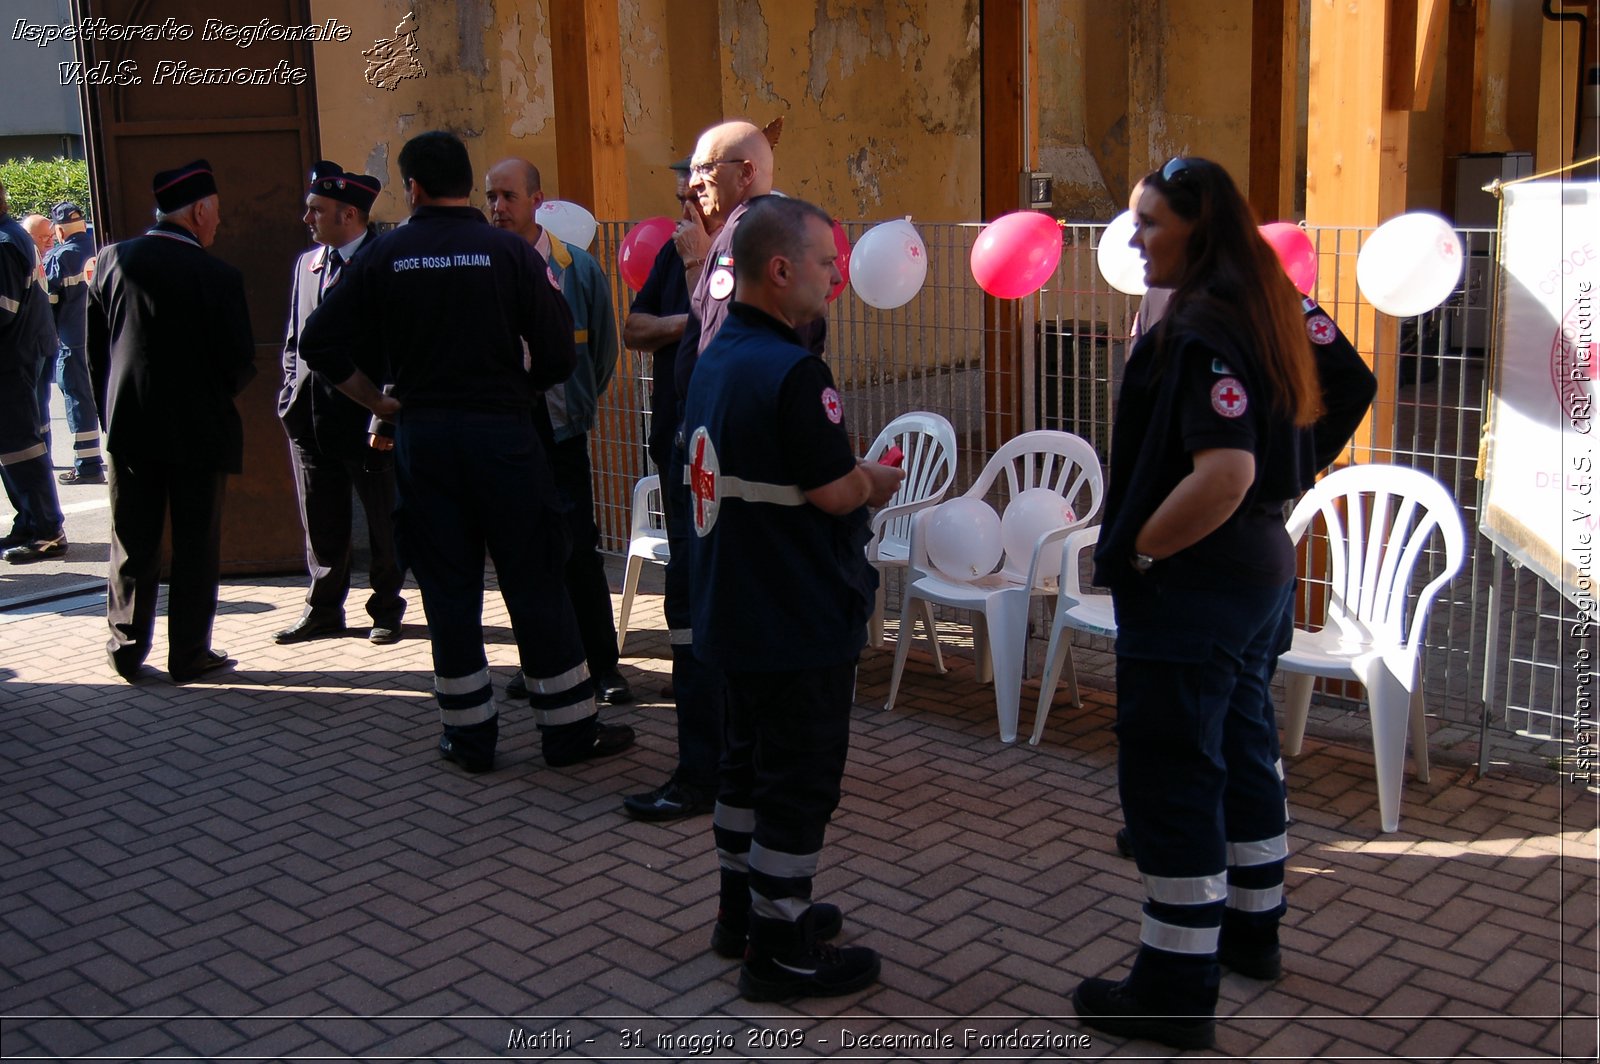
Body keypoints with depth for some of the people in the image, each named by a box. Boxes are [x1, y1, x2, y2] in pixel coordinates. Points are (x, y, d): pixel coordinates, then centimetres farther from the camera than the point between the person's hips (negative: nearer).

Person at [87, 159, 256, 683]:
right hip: (200, 430, -4)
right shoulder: (219, 277, -14)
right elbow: (240, 363, -11)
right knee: (196, 546, 7)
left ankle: (128, 647, 18)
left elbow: (94, 350, 4)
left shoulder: (111, 261, -1)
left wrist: (110, 412, 15)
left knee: (133, 542, 13)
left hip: (129, 428, 4)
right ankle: (189, 653, 13)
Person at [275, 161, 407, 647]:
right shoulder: (306, 264, 14)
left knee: (383, 521, 6)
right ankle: (323, 609, 25)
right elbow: (293, 339, 20)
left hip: (368, 417, -6)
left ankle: (385, 609, 21)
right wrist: (291, 392, 7)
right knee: (320, 522, 13)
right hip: (310, 416, 6)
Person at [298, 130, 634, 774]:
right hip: (504, 432, -1)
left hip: (421, 435, 2)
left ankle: (469, 736, 16)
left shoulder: (384, 256, 0)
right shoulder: (512, 253, -4)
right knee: (535, 586, 6)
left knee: (447, 589, 10)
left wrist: (377, 401, 8)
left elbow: (319, 343, -2)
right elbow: (558, 356, -7)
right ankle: (570, 730, 12)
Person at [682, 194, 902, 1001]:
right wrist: (878, 480, -1)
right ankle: (781, 953, 13)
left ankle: (743, 911, 35)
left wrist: (856, 479, 7)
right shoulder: (791, 371, -22)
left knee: (750, 763, 21)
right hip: (800, 623, -9)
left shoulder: (714, 359, 8)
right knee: (800, 782, 2)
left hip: (734, 613, 10)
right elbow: (838, 491, -22)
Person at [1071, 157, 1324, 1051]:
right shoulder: (1260, 314, 10)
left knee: (1170, 778, -3)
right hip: (1262, 568, 10)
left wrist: (1135, 549, -19)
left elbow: (1224, 473, -31)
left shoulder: (1202, 330, -21)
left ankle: (1177, 993, 5)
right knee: (1242, 750, 22)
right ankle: (1251, 926, 39)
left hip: (1194, 583, -10)